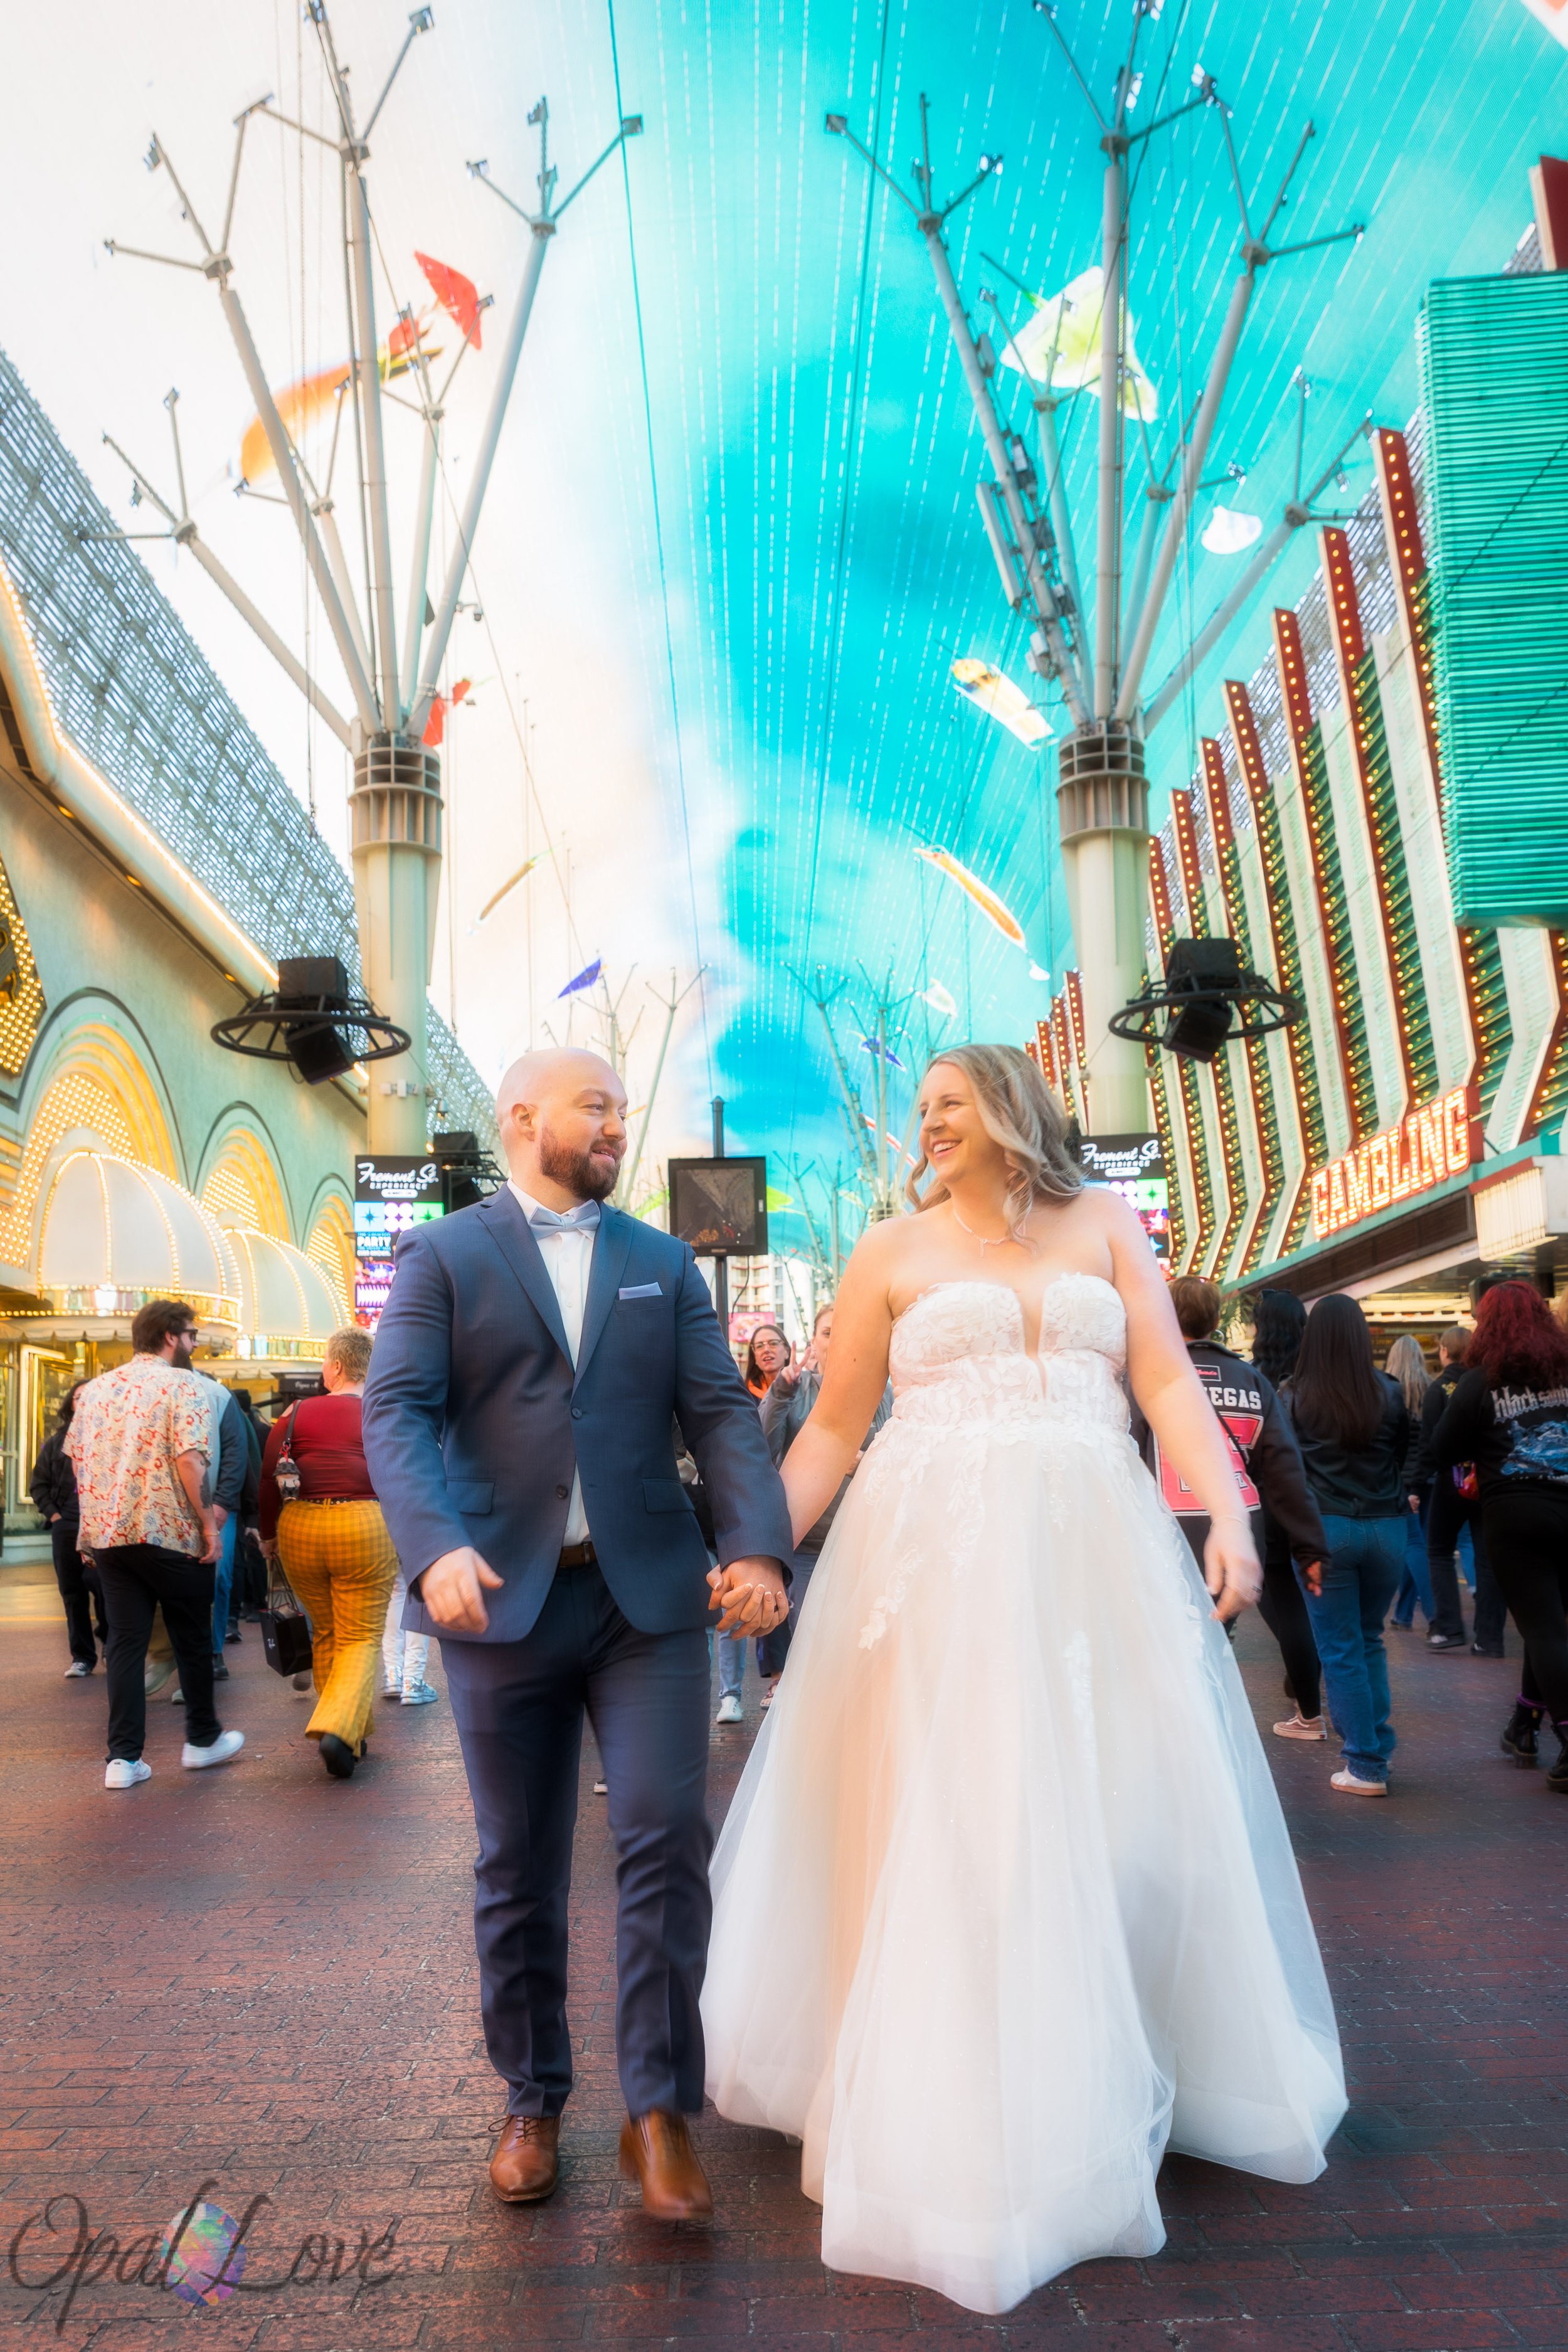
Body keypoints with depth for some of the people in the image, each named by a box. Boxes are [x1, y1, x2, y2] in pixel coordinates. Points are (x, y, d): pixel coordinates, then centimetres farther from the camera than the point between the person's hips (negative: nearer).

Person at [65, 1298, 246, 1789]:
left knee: (125, 1643, 9)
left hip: (106, 1533, 5)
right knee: (193, 1639, 11)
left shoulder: (94, 1389, 11)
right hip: (170, 1533, -5)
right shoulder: (183, 1385, -9)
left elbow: (75, 1457, 13)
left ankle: (123, 1758, 7)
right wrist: (208, 1523, -13)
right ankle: (203, 1739, 24)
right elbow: (189, 1459, -19)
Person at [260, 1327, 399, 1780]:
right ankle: (340, 1729, -16)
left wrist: (268, 1533, 12)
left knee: (326, 1634, 18)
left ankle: (349, 1735, 27)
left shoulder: (297, 1413, 3)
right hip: (364, 1528, -2)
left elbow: (266, 1477, 0)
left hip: (300, 1528, 3)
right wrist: (396, 1550, 8)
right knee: (362, 1638, 4)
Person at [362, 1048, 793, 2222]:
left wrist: (760, 1545, -14)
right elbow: (397, 1411, -8)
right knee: (519, 1870, 11)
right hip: (502, 1597, -1)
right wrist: (435, 1548, -26)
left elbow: (721, 1413, 2)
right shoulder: (443, 1256, 3)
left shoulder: (665, 1264, 11)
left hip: (651, 1595, 2)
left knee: (668, 1841, -3)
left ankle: (661, 2111, 15)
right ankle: (533, 2103, 32)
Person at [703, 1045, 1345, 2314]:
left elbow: (1169, 1381, 3)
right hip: (934, 1556, -2)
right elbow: (833, 1426, 5)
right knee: (938, 1820, 2)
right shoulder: (893, 1248, 6)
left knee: (1111, 1816, 10)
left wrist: (1228, 1512, -10)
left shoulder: (1104, 1223, 10)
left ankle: (1102, 2088, 34)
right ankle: (963, 2123, 21)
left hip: (1096, 1549, 2)